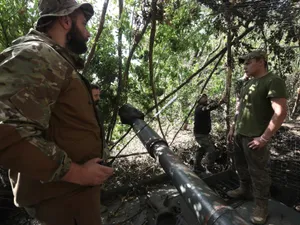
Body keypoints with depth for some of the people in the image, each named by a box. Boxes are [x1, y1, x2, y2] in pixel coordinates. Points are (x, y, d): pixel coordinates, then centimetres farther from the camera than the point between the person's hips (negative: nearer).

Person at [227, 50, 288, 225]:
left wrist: (264, 138, -21)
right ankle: (244, 190, 38)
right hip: (240, 134, 8)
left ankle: (261, 206, 18)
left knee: (257, 171, 3)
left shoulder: (273, 81, -13)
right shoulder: (249, 83, 13)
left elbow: (280, 113, -20)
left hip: (254, 137, -8)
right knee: (242, 166, 20)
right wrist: (234, 128, 17)